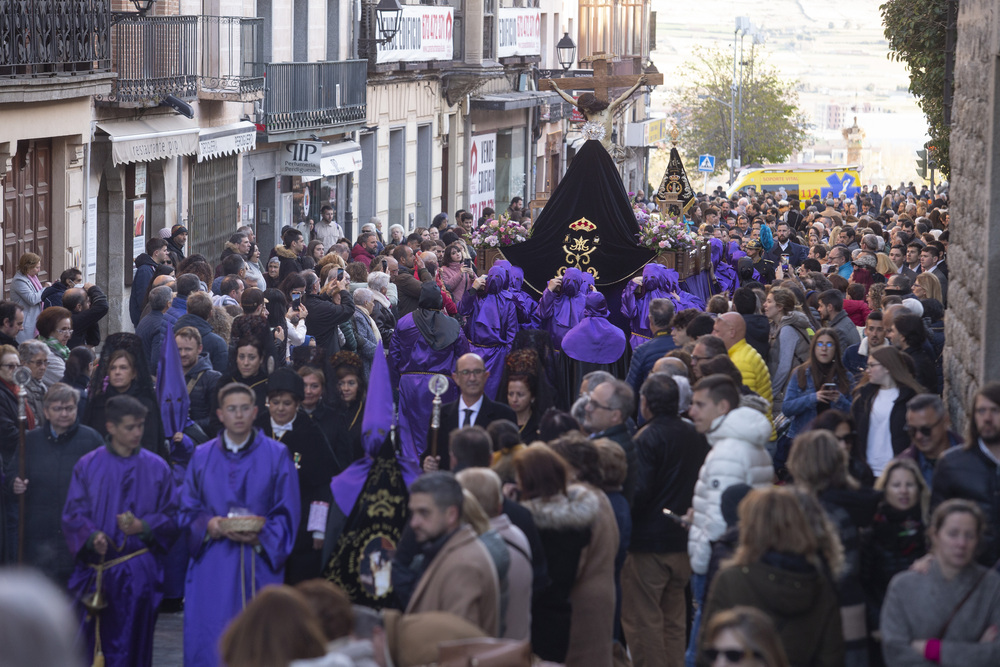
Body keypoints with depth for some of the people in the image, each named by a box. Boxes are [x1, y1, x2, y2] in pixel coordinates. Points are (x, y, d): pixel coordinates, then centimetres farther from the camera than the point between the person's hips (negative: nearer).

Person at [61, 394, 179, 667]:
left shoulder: (157, 468, 5)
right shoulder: (88, 467, 4)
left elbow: (172, 516, 4)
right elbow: (73, 514, -1)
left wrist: (143, 527, -15)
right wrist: (91, 536, -20)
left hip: (140, 573, 0)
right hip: (96, 568, 0)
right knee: (95, 643, 1)